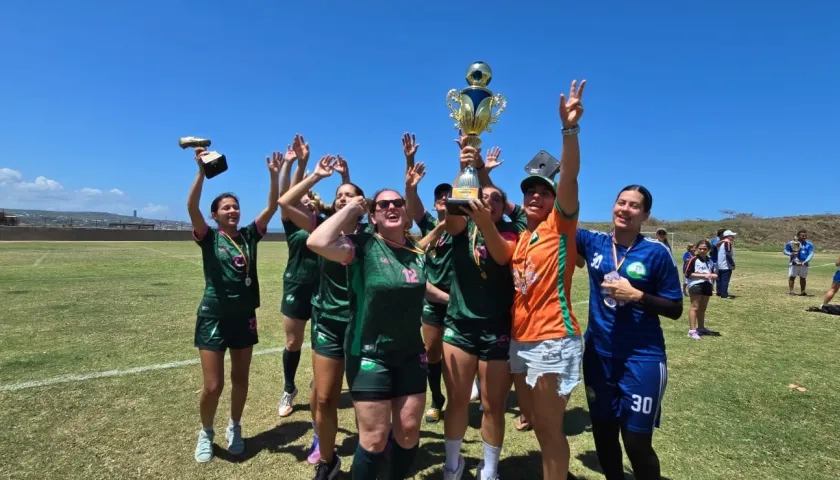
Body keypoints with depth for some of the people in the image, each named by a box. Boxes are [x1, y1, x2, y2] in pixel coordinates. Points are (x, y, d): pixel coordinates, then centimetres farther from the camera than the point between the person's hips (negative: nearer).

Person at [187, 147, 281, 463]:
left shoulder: (249, 235, 3)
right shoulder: (208, 237, -4)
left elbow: (272, 207, -4)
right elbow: (192, 207, -21)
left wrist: (275, 175, -14)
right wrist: (202, 171, -31)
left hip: (245, 317, 3)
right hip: (214, 317, -3)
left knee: (240, 380, 14)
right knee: (213, 386, 1)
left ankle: (234, 428, 38)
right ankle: (206, 433, 29)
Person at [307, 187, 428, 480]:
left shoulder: (417, 251, 3)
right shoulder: (363, 246, -13)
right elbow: (317, 242, -31)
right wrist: (351, 209, -20)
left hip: (410, 354, 5)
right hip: (370, 355, -5)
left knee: (409, 431, 14)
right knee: (374, 439, 4)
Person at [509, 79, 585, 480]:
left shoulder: (561, 225, -5)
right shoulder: (518, 237, 11)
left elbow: (569, 177, -18)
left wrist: (569, 129, -31)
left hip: (553, 341, -7)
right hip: (519, 340, 7)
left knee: (551, 429, 6)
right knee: (536, 424, 21)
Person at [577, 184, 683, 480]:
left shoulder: (656, 253, -8)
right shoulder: (593, 242, 0)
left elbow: (675, 309, -5)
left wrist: (636, 295, -19)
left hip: (642, 358, -3)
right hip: (598, 354, 3)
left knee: (636, 442, 4)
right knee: (603, 434, 17)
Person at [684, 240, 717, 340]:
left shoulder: (710, 261, 15)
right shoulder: (693, 259, -6)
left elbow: (713, 273, 25)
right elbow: (688, 274, -12)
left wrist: (714, 276, 1)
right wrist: (703, 275, -17)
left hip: (707, 286, 7)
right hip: (696, 285, -7)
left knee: (702, 308, 16)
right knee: (695, 307, -10)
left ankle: (701, 328, 28)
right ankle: (692, 331, -11)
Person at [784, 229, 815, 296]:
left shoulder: (809, 244, 4)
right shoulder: (791, 243, -4)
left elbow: (811, 254, -2)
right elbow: (785, 251, 2)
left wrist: (805, 262, -17)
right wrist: (791, 254, -20)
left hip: (804, 264, 3)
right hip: (794, 263, -3)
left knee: (803, 278, 11)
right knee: (792, 277, -6)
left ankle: (802, 292, 19)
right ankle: (790, 291, -2)